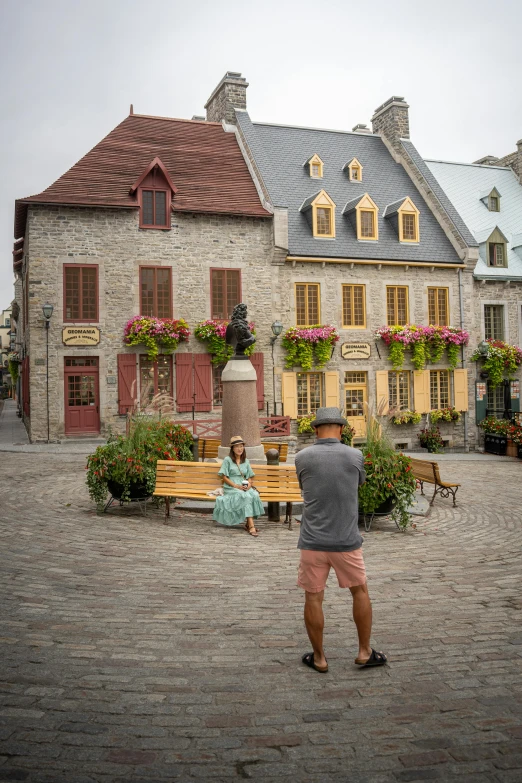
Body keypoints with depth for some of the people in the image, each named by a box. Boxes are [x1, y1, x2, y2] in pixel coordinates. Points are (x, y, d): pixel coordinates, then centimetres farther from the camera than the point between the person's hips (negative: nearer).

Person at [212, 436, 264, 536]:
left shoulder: (246, 461, 17)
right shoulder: (227, 460, 3)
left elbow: (249, 477, 17)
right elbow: (224, 477, -2)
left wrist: (249, 484, -7)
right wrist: (236, 486, -14)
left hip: (244, 487, 4)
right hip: (230, 488, -4)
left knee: (254, 495, -30)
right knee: (246, 496, -34)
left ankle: (247, 524, -23)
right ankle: (251, 525, -33)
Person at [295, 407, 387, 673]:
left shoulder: (302, 458, -6)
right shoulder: (355, 456, -5)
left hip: (313, 541, 0)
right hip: (346, 541, 1)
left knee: (313, 598, 12)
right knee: (360, 591, 20)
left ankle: (319, 657, 22)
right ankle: (365, 652, 26)